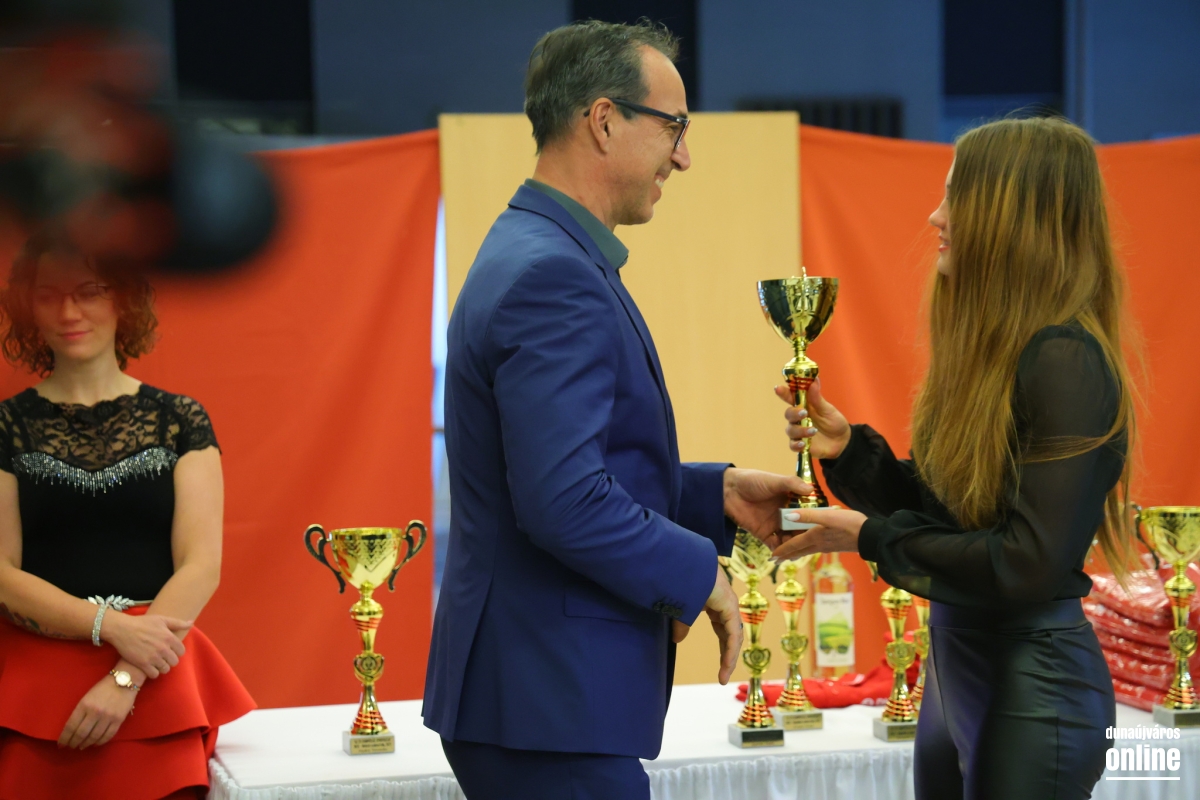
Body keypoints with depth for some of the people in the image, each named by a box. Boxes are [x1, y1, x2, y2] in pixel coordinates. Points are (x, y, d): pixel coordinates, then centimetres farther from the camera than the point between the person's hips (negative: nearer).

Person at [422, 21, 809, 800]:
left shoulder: (538, 255, 14)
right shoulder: (553, 277, -19)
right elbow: (564, 504, -26)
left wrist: (718, 494, 11)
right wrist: (699, 572, -13)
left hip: (536, 691, 10)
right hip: (551, 704, -10)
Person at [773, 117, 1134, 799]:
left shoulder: (1065, 361, -19)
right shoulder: (993, 348, 8)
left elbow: (1032, 564, -22)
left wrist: (872, 538, -15)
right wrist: (848, 450, -1)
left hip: (1033, 689, -9)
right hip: (956, 664, 9)